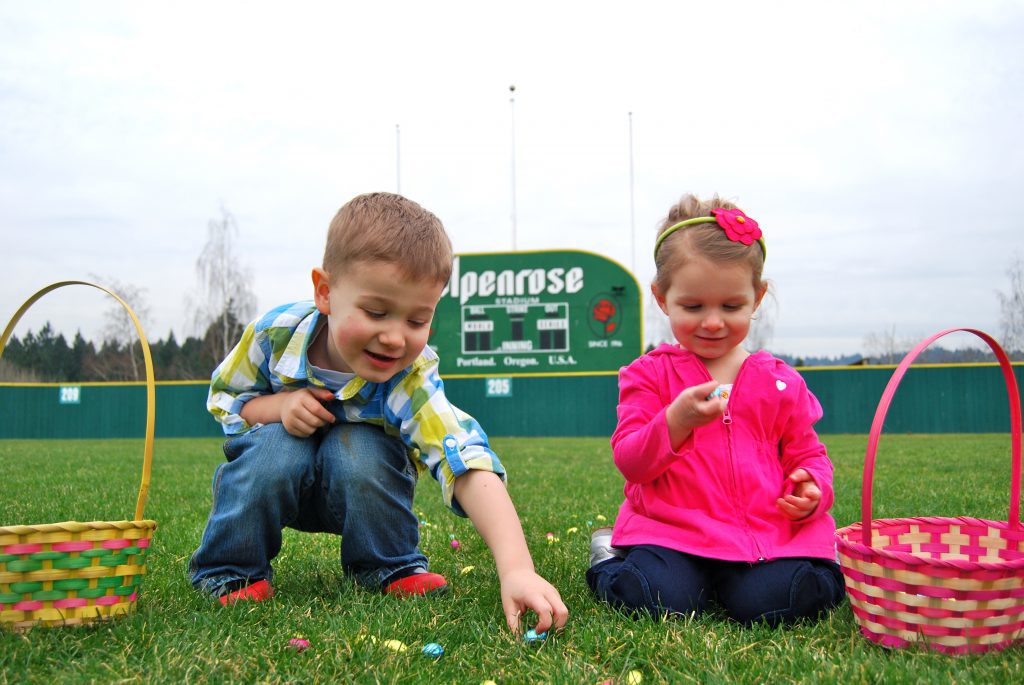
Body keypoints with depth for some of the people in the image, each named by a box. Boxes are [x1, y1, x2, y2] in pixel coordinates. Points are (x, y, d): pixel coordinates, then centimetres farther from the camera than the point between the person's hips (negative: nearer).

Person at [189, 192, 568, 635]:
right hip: (268, 481, 1)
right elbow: (222, 398, -7)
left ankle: (391, 568, -8)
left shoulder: (411, 382, -34)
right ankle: (228, 571, -9)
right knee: (279, 448, -33)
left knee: (358, 450, -34)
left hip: (360, 493, -1)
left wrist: (516, 569, -61)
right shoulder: (276, 332, -26)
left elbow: (469, 467, -48)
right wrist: (278, 406, -31)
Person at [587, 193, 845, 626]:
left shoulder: (779, 382, 10)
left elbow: (807, 455, 18)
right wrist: (677, 421, -24)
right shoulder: (649, 374, 3)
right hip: (669, 527, -1)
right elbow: (630, 462, -5)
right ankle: (610, 557, 9)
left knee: (772, 604, -26)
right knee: (662, 602, -26)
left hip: (766, 527, 1)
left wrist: (810, 487, -7)